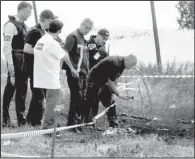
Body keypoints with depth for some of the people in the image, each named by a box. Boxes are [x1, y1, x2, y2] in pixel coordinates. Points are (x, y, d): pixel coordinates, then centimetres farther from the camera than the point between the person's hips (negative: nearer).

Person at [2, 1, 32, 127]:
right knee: (11, 87, -3)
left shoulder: (23, 25, 15)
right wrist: (10, 64, -23)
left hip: (24, 61, 9)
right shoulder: (11, 25, -12)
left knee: (22, 88, 12)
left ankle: (21, 117, 20)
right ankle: (6, 118, 5)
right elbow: (6, 46, -19)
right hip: (15, 60, -9)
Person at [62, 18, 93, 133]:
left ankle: (78, 121, 17)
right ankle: (73, 124, -6)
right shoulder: (73, 37, -8)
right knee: (76, 98, -9)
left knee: (81, 99, 10)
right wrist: (72, 68, -21)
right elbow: (65, 53, -18)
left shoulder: (84, 39, 20)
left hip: (83, 73, 9)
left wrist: (87, 71, 17)